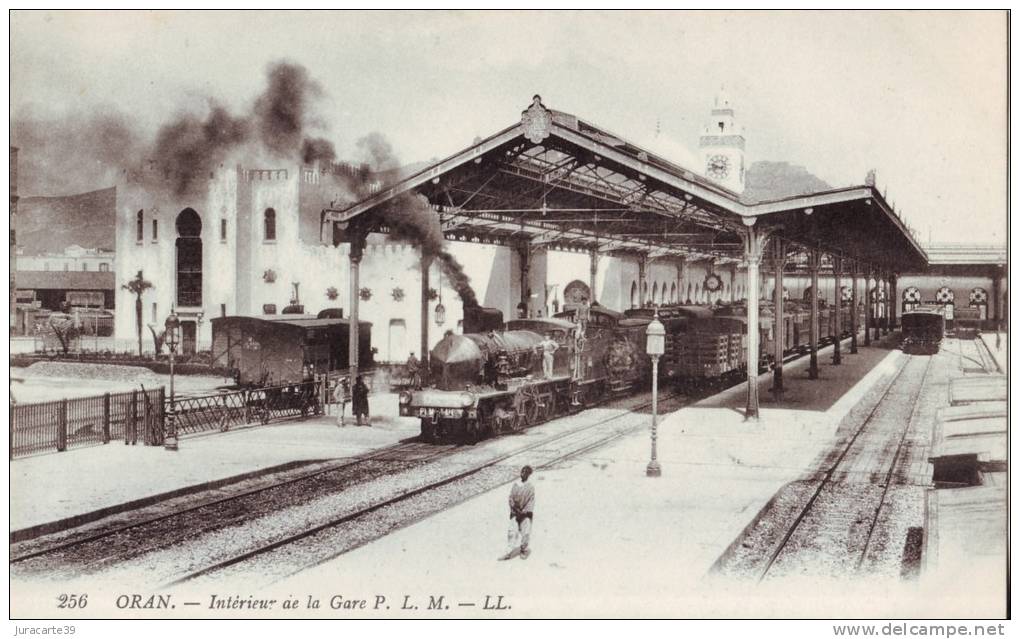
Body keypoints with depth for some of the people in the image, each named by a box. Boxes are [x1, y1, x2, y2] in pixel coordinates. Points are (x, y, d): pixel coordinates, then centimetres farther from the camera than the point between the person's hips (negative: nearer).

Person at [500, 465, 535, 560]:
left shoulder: (531, 486, 1)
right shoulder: (515, 484, 9)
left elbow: (531, 501, -3)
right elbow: (511, 498, 6)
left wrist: (524, 511, -13)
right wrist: (516, 509, -7)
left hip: (526, 513, -2)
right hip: (515, 513, 2)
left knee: (526, 532, -6)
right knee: (512, 530, -8)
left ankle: (524, 550, 15)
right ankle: (509, 552, -9)